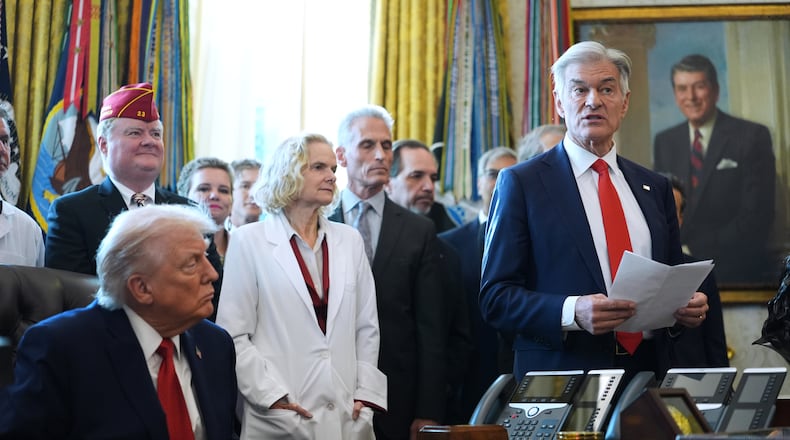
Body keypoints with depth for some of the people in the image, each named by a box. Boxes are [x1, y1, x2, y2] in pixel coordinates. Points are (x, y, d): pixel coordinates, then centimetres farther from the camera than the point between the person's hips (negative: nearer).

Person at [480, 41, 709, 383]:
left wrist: (687, 307, -3)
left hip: (647, 374, 4)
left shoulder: (655, 188, 12)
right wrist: (572, 313, -22)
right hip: (560, 380, -4)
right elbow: (495, 297, -7)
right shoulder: (520, 183, -1)